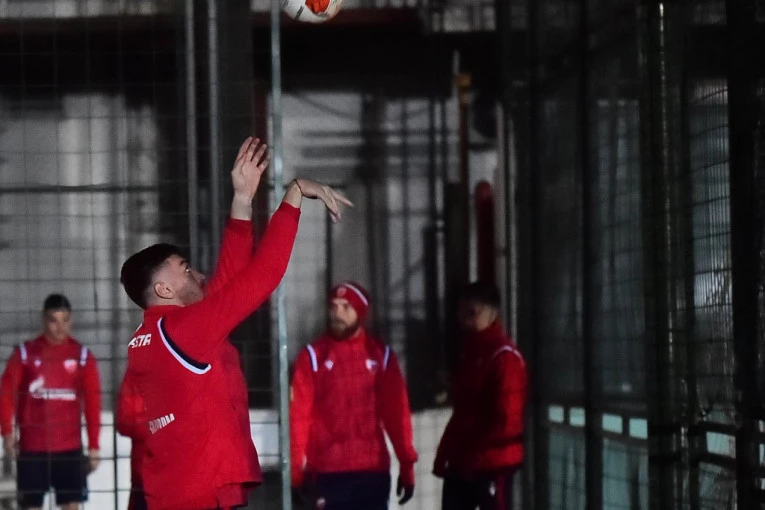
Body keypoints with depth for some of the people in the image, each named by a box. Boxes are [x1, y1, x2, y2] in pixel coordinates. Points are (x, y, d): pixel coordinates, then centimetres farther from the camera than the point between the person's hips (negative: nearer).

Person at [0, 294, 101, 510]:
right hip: (31, 447, 0)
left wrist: (93, 446, -1)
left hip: (70, 448, 0)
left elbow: (93, 403, 3)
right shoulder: (25, 353, 2)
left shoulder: (82, 355, 4)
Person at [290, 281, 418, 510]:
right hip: (328, 471, -2)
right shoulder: (313, 356, 1)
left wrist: (407, 465, 3)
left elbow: (397, 413, 7)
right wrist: (298, 470, -9)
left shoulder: (381, 355, 8)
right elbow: (299, 415, -3)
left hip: (373, 470, 2)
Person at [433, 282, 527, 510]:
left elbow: (506, 418, -18)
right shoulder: (471, 352, 15)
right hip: (462, 462, 9)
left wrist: (475, 454, -17)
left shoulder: (505, 357, -13)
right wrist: (447, 454, 11)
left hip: (494, 462, -9)